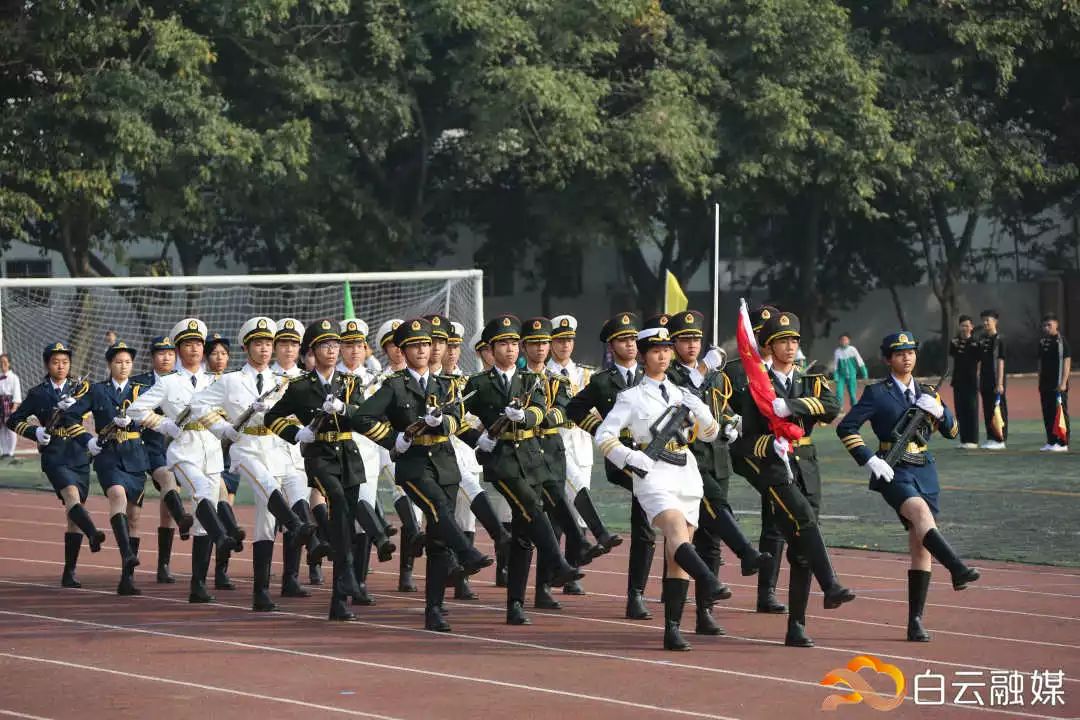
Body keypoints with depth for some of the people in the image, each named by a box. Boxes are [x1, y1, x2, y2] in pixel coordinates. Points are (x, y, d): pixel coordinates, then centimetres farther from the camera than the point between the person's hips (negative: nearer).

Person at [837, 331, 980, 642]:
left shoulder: (927, 392, 15)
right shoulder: (877, 393, -1)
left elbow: (952, 431, 15)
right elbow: (846, 428, -5)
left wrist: (939, 410, -6)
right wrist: (870, 460, -15)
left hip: (925, 471, 5)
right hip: (894, 472, -5)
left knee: (920, 546, 1)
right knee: (921, 512, -35)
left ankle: (915, 621, 5)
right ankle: (958, 570, -50)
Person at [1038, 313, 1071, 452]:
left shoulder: (1061, 340, -8)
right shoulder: (1042, 341, 13)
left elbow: (1067, 362, -11)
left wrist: (1063, 383, -16)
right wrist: (1040, 382, 17)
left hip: (1058, 384, -7)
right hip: (1046, 383, 7)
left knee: (1061, 413, -4)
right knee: (1047, 414, 9)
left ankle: (1063, 443, -3)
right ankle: (1051, 442, 16)